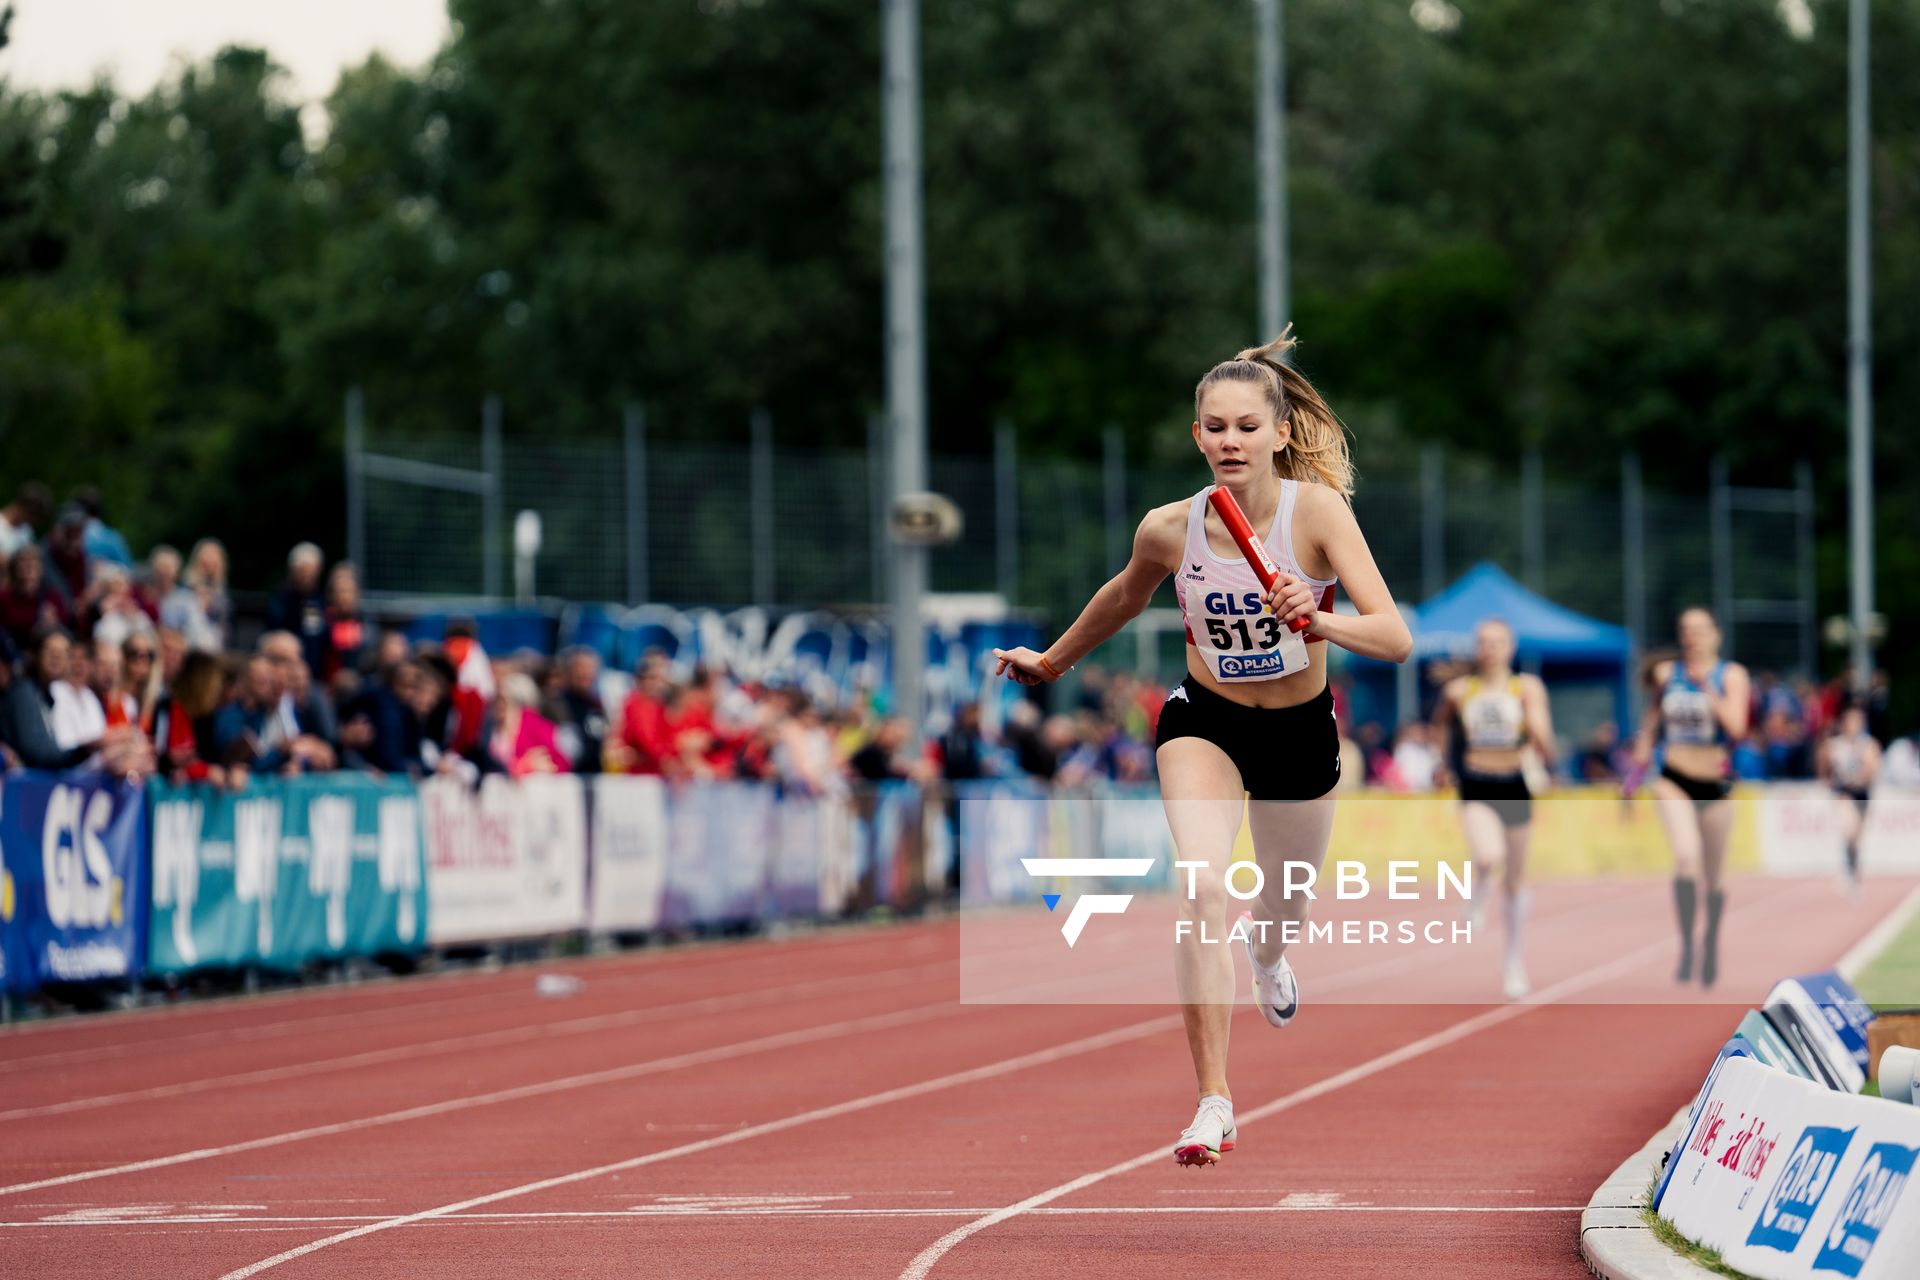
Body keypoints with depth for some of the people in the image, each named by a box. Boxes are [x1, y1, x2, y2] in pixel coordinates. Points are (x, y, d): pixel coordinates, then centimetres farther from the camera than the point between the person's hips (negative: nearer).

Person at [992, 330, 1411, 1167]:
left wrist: (1317, 621, -50)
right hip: (1204, 722, 0)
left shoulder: (1317, 509, -24)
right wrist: (1052, 662, 21)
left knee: (1286, 909, 21)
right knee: (1201, 889, -26)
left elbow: (1394, 637, -32)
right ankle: (1214, 1103, -19)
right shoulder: (1168, 530, -18)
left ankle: (1267, 954, 63)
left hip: (1300, 734, 1)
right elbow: (1125, 598, 8)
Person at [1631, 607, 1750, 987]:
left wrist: (1708, 688, -24)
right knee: (1686, 856, -25)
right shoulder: (1666, 673, 4)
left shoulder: (1731, 676, -3)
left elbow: (1736, 727, -17)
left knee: (1712, 877, 11)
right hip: (1674, 783, 0)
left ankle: (1711, 939, 38)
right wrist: (1644, 745, 8)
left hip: (1715, 785, 0)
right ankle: (1686, 945, -20)